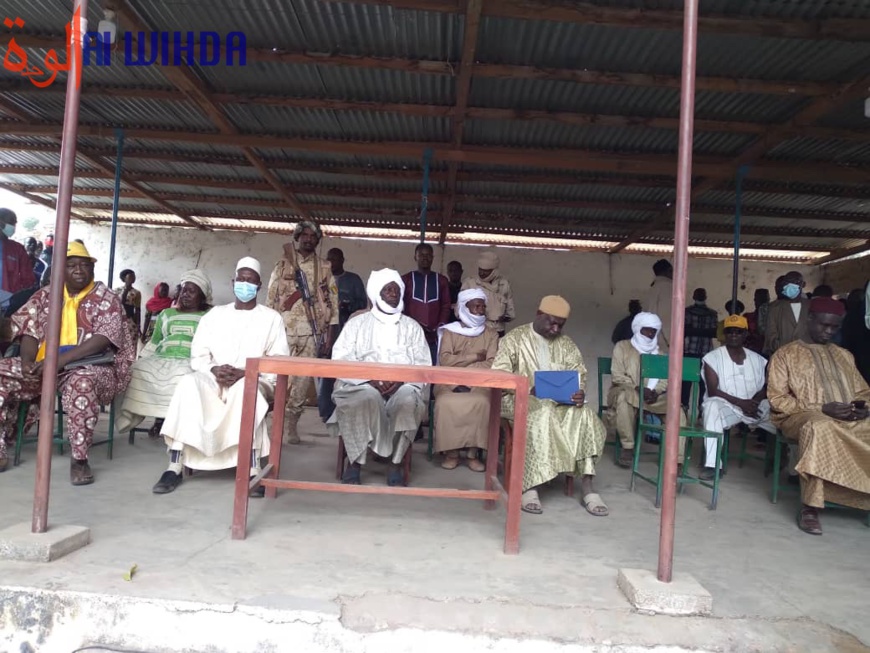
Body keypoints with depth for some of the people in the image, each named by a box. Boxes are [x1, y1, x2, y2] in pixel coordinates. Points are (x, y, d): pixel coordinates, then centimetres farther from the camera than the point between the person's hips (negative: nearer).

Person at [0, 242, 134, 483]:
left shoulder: (106, 299, -3)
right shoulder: (45, 295, 13)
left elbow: (103, 339, -15)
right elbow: (29, 328, 5)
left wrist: (61, 359, -25)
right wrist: (28, 360, -16)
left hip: (91, 369, -6)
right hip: (43, 366, 6)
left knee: (81, 382, -39)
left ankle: (79, 458, -27)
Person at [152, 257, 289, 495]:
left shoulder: (271, 318, 8)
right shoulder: (215, 314, 16)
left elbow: (279, 361, -2)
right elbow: (198, 355, 8)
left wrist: (245, 373, -17)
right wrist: (213, 370, -15)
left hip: (254, 382, -2)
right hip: (214, 381, 3)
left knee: (244, 389, -39)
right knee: (189, 382, -31)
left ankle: (253, 471, -35)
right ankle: (175, 467, -30)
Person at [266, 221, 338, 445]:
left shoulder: (324, 268, 9)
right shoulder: (283, 265, 8)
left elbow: (332, 302, 6)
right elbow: (271, 299, 7)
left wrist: (329, 335, -1)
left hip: (312, 332, 1)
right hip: (284, 330, 0)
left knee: (303, 380, -1)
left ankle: (291, 424, 9)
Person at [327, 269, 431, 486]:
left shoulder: (412, 326, 16)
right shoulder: (357, 323, 12)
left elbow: (423, 365, 6)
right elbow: (340, 360, 0)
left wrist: (401, 380, -14)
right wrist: (370, 379, -15)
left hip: (403, 385, 1)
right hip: (363, 384, -1)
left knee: (408, 401, -32)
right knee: (366, 399, -35)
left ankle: (395, 464, -20)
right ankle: (355, 462, -22)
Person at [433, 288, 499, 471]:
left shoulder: (491, 334, 10)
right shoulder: (450, 331, 8)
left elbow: (491, 365, -4)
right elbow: (445, 360, -7)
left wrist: (460, 364, -14)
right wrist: (475, 357, -7)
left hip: (478, 383, 0)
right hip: (450, 382, 0)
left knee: (481, 402, -32)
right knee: (447, 403, -31)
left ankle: (473, 453, -20)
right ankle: (450, 451, -16)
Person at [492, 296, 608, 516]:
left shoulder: (566, 344, 16)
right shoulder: (515, 338, 3)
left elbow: (579, 374, 9)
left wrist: (580, 393, -16)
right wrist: (529, 390, -23)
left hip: (560, 401, 4)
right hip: (521, 399, -4)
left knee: (583, 414, -27)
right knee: (543, 414, -37)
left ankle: (587, 485, -29)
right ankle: (530, 487, -34)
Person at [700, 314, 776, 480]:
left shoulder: (758, 359, 12)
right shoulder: (713, 357, -1)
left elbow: (767, 387, 10)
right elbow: (713, 391, -9)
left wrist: (755, 401, -12)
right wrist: (741, 402, -20)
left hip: (754, 407, 4)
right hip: (726, 406, -4)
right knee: (712, 405, -37)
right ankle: (712, 465, -37)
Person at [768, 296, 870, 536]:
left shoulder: (844, 356, 23)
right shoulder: (785, 354, 6)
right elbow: (777, 399, -3)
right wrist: (821, 409, -14)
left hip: (849, 419, 5)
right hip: (803, 416, -5)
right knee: (820, 429, -40)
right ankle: (810, 506, -34)